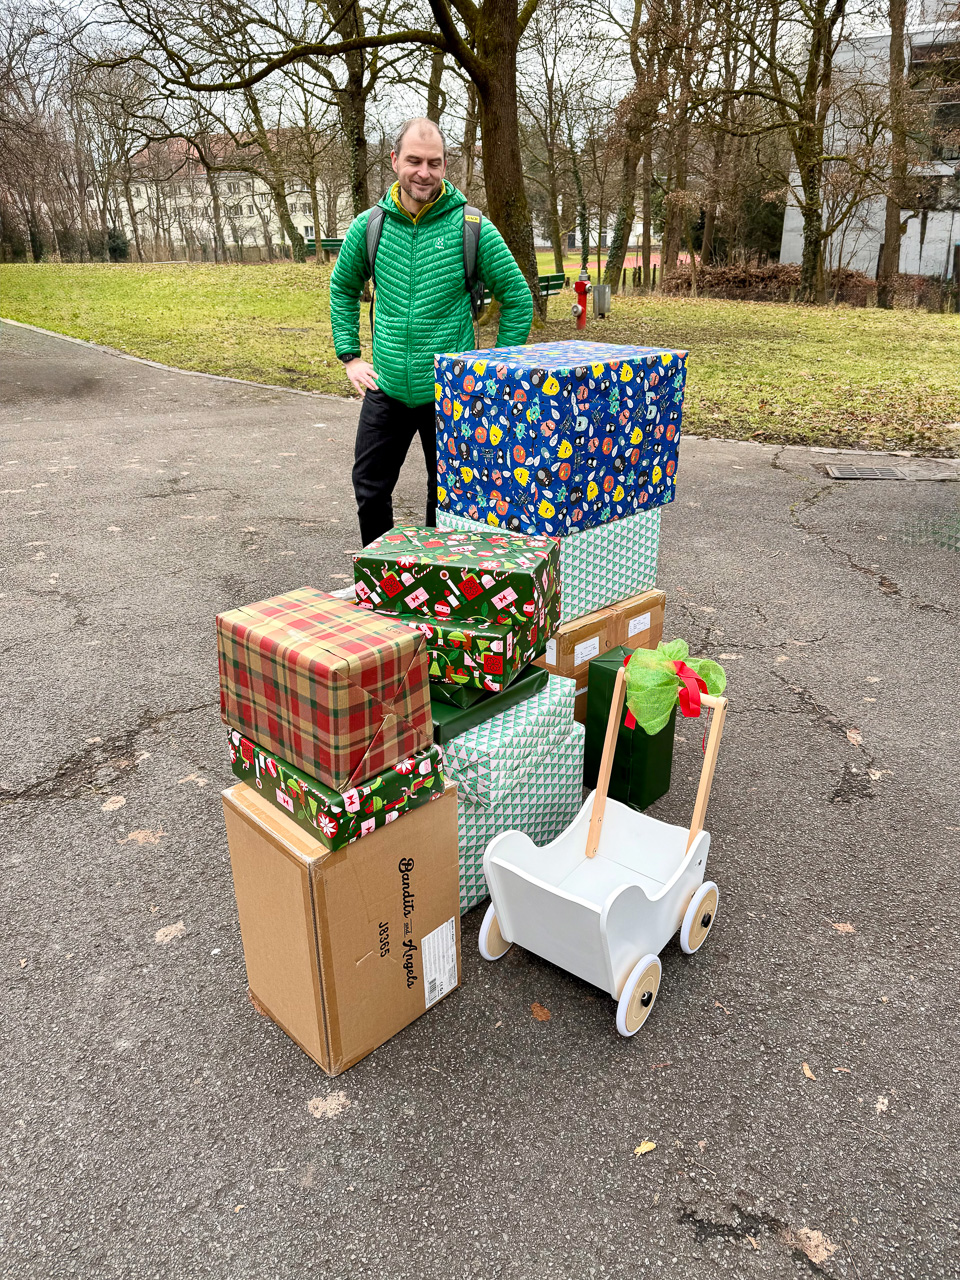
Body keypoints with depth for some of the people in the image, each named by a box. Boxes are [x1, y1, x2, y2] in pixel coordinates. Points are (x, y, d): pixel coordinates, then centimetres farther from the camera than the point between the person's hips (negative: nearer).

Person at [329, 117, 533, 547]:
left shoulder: (472, 228, -7)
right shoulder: (368, 227, 1)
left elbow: (517, 298, 0)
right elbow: (343, 289, 18)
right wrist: (349, 356, 10)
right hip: (386, 390, 3)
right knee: (369, 490, 9)